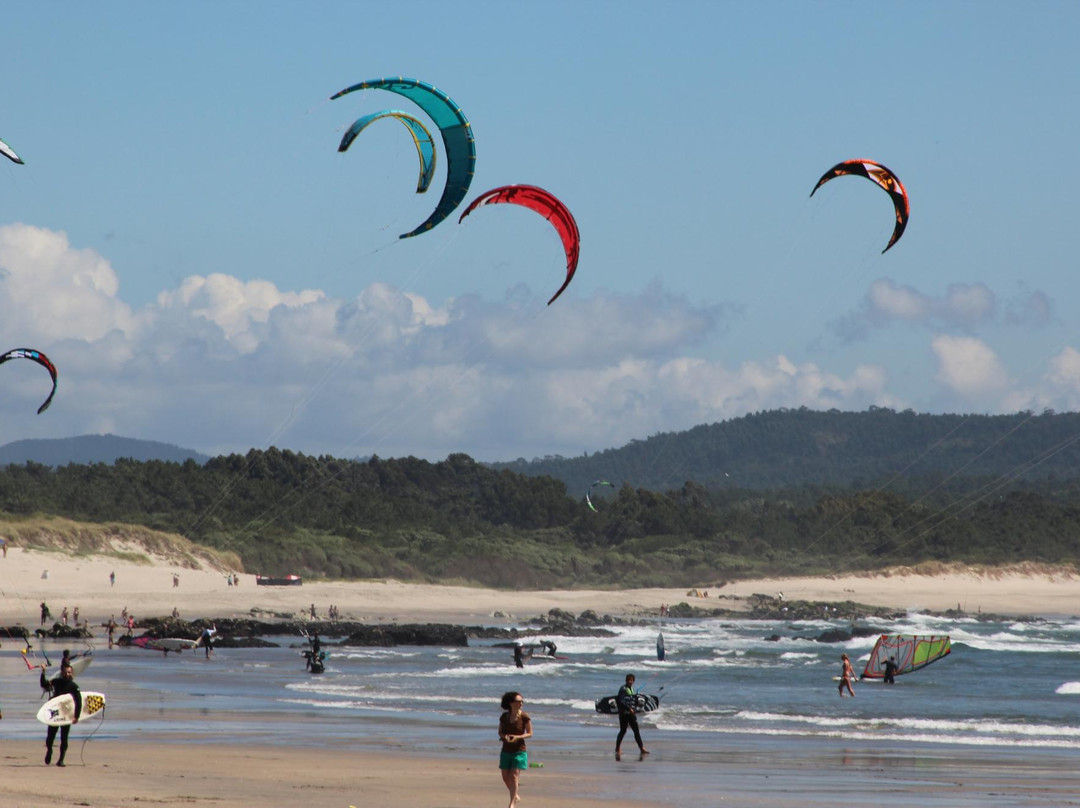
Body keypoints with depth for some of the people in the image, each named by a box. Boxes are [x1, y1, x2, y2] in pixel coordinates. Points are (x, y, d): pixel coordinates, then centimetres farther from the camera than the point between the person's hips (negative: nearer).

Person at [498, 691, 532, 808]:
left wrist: (517, 737, -20)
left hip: (519, 750, -4)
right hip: (506, 750, 4)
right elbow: (500, 732, 11)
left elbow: (530, 733, -4)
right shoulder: (504, 717, 0)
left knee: (514, 776, -10)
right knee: (505, 777, 10)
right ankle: (515, 796, 34)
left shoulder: (524, 717, -9)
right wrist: (504, 736, -13)